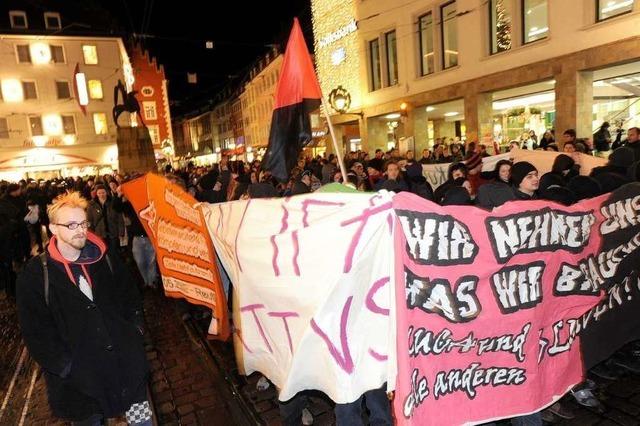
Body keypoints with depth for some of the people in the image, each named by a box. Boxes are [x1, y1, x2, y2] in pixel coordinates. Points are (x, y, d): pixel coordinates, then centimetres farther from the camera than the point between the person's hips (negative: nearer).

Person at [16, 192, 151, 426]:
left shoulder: (105, 256, 0)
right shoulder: (36, 273, -9)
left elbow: (130, 294, 10)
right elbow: (36, 332, -6)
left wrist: (135, 329, 1)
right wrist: (65, 367, -10)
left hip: (126, 363, 3)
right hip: (78, 379, -2)